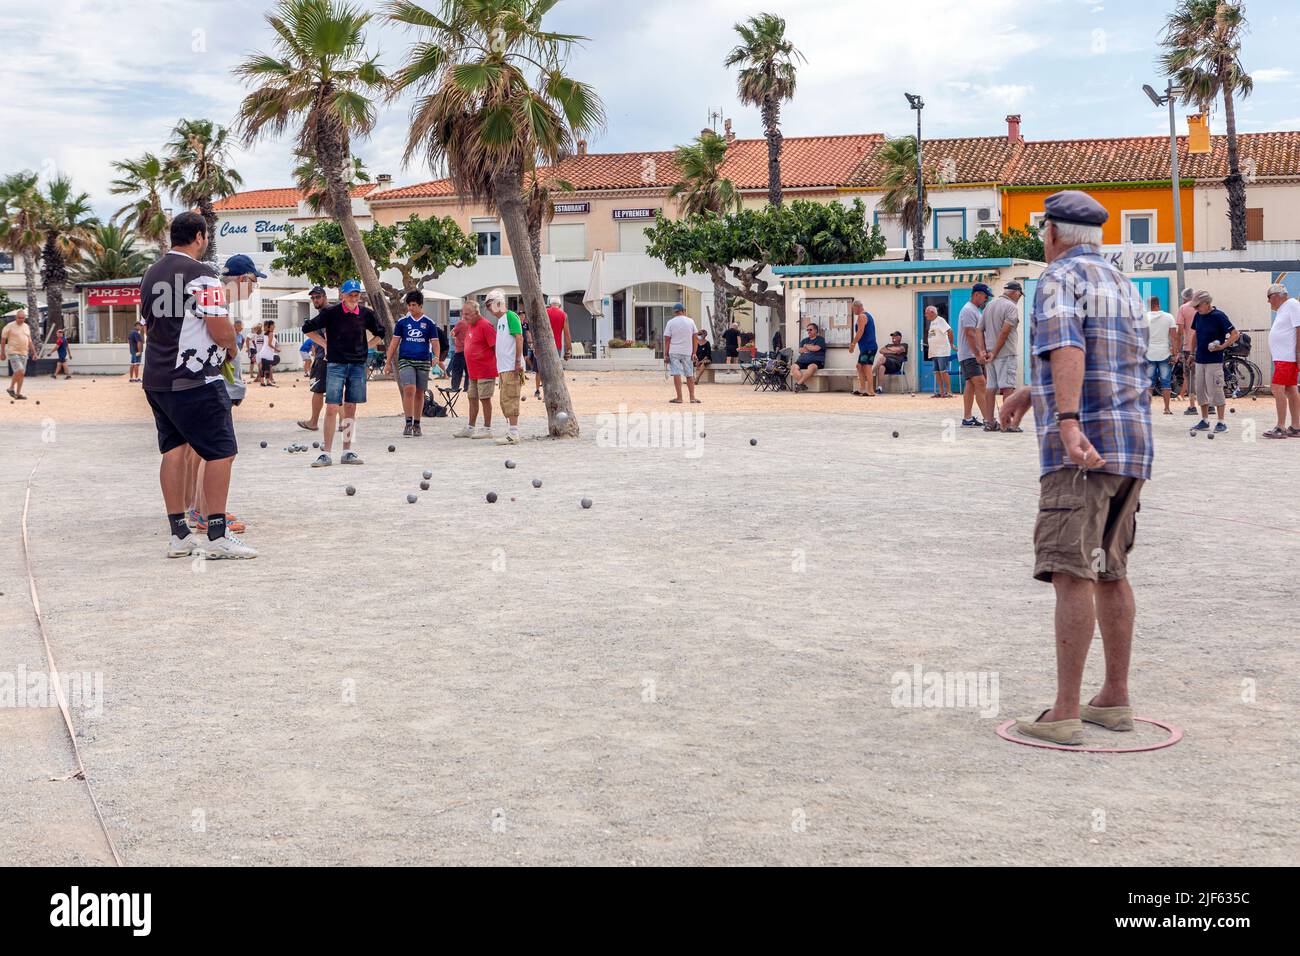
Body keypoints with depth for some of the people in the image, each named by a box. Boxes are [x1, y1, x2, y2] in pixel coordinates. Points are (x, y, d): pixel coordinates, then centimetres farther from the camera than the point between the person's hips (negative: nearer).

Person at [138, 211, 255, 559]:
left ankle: (179, 535, 14)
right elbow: (221, 329, -19)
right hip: (195, 380, -9)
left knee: (174, 449, 12)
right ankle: (217, 537, -5)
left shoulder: (151, 274, 15)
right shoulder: (201, 274, -12)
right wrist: (231, 347, 3)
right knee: (221, 451, -3)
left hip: (155, 378, 9)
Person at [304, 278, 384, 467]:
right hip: (336, 364, -3)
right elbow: (308, 328, 3)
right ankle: (326, 453, -5)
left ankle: (347, 452, 13)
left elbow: (380, 334, 20)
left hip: (358, 365, 3)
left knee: (350, 409, 7)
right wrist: (325, 344, 1)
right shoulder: (331, 313, -5)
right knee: (331, 408, -8)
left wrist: (366, 347, 9)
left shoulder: (366, 313, 4)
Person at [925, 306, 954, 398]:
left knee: (943, 371, -9)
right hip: (934, 352, 9)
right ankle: (941, 392, 11)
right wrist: (929, 345, 12)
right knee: (937, 372, 7)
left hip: (942, 351, -9)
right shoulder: (932, 322, 18)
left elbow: (949, 331, -18)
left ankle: (948, 392, -7)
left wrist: (951, 344, -14)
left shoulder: (940, 320, -9)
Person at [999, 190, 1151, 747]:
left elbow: (1068, 351, -24)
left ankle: (1065, 715, -13)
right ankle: (1115, 700, 21)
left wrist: (1067, 422, -37)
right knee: (1110, 573, 15)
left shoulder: (1059, 280, -5)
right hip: (1132, 448, 9)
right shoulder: (1124, 286, 22)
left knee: (1072, 574, -11)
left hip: (1083, 450, -9)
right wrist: (1031, 391, 45)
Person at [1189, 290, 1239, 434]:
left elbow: (1235, 334, -12)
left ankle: (1221, 422, 0)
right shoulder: (1198, 316, 8)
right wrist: (1192, 353, 19)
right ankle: (1204, 421, 18)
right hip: (1200, 360, 7)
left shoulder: (1218, 316, -12)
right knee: (1200, 390, 9)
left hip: (1214, 360, -7)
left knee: (1215, 390, -7)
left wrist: (1222, 346, -22)